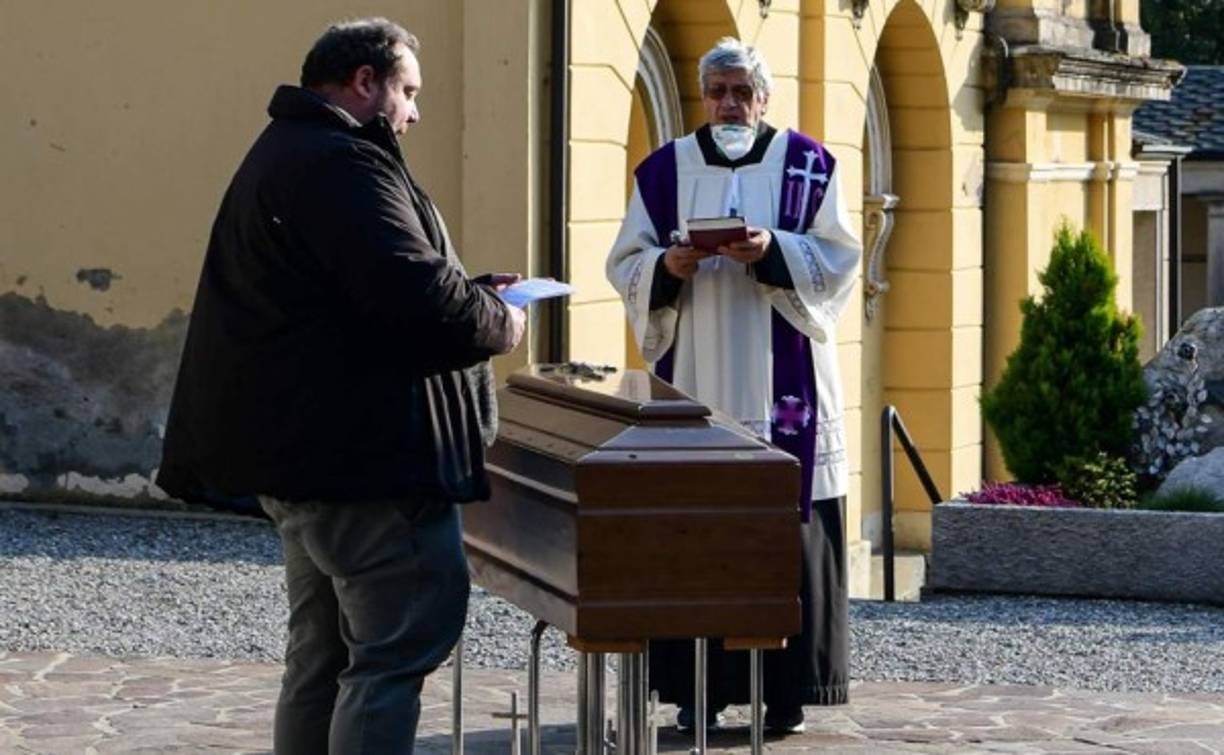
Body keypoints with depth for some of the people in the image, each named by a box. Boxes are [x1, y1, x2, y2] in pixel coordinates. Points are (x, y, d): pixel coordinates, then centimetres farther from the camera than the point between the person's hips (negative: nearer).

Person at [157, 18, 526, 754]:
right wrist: (499, 323, -6)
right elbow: (418, 301, -24)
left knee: (323, 656, 14)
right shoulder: (343, 163, -15)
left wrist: (474, 291, 15)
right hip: (366, 453, -11)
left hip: (308, 448, 11)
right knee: (399, 649, -10)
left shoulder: (288, 154, 20)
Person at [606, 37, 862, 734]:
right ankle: (699, 687, 2)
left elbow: (840, 257, 0)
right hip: (694, 382, 2)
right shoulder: (666, 170, 10)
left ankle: (787, 688, 1)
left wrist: (774, 251, -16)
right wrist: (667, 265, -12)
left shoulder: (808, 165, 5)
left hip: (783, 383, -1)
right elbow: (626, 264, 9)